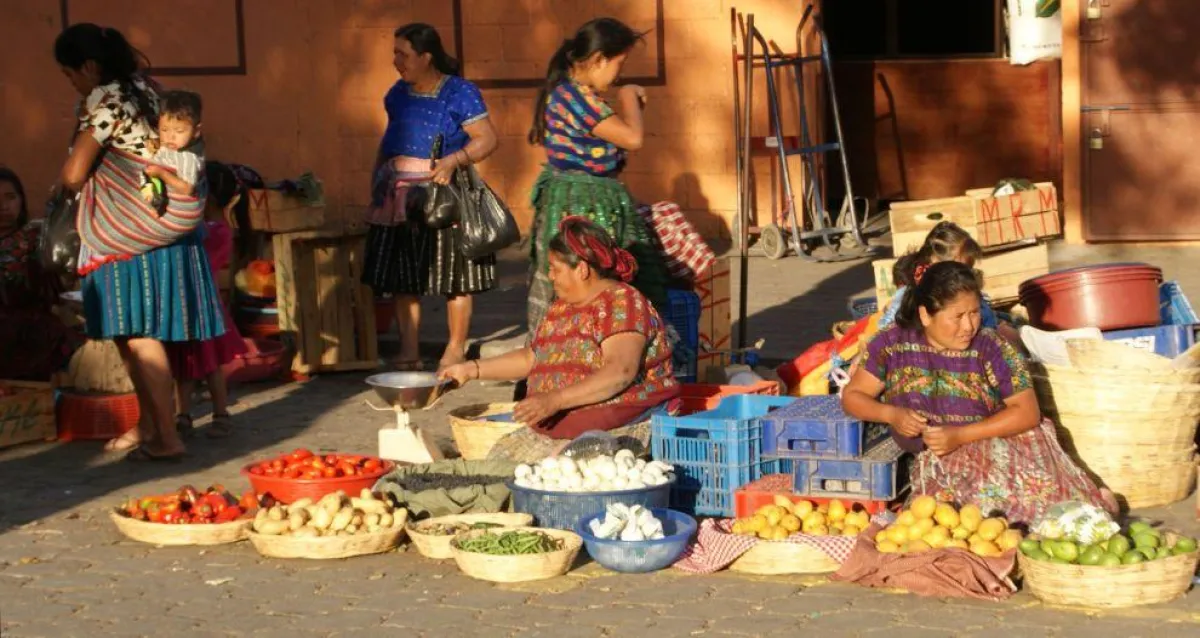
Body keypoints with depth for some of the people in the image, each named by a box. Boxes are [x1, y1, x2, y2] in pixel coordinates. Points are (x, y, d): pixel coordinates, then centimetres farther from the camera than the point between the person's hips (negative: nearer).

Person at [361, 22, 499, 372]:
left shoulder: (459, 93, -7)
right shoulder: (398, 94, 12)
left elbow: (487, 139, -11)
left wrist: (454, 160, -25)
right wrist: (376, 180, 14)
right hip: (399, 196, 6)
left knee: (452, 272, -1)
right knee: (402, 275, 5)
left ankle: (456, 348, 9)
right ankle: (409, 350, 12)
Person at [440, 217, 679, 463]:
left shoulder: (623, 302, -10)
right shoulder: (561, 308, 16)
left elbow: (621, 372, -24)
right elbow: (531, 358, 32)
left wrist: (555, 400, -31)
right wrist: (473, 369, 25)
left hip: (621, 429, -8)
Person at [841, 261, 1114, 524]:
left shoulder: (992, 348, -6)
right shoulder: (893, 344, -1)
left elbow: (1028, 412, -7)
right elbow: (852, 396, 5)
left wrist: (960, 435, -18)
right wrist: (892, 414, -17)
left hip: (997, 444, -1)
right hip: (935, 462, 1)